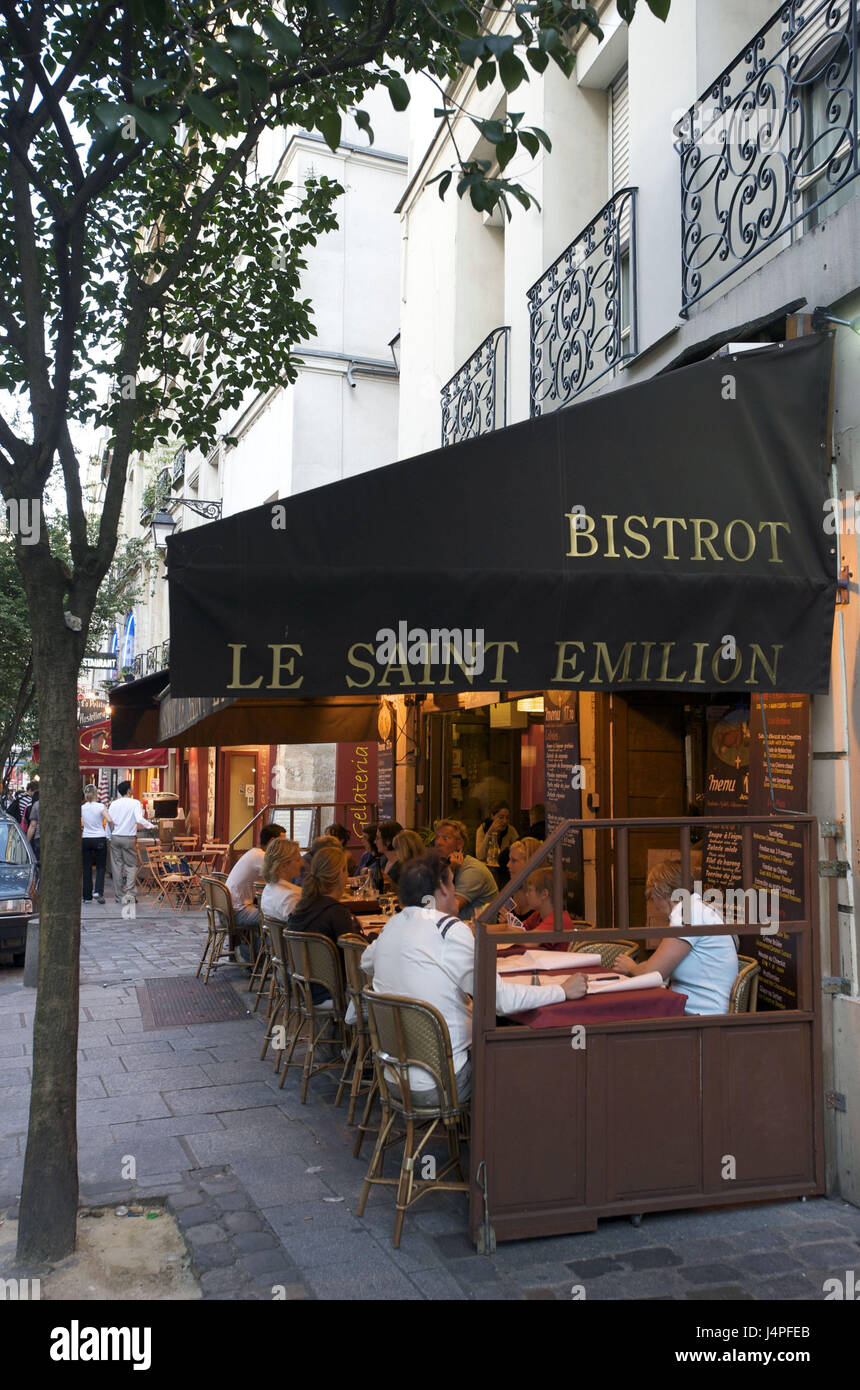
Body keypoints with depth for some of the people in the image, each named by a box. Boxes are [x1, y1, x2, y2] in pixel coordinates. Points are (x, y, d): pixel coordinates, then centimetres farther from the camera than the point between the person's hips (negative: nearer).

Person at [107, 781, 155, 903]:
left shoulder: (114, 804, 6)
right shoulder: (135, 803, -7)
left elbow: (109, 821, 5)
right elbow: (139, 819, -18)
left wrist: (109, 836, 16)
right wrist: (151, 826, -5)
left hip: (115, 838, 4)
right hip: (129, 838, -4)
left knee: (116, 866, 8)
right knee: (131, 865, 6)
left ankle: (119, 895, 13)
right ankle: (129, 892, -9)